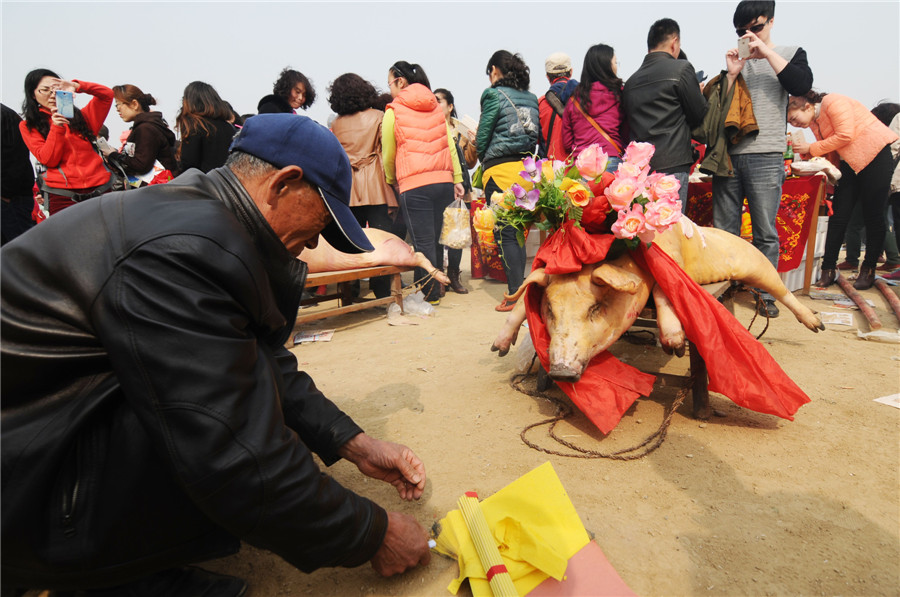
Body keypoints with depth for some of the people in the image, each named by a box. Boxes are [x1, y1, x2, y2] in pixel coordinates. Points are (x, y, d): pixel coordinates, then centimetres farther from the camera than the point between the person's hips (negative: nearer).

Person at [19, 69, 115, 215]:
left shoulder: (78, 116, 17)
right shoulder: (28, 126, 11)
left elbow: (107, 95, 7)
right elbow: (48, 160, -3)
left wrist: (77, 86, -6)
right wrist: (56, 128, -12)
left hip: (99, 188, 2)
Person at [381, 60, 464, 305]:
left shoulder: (393, 112, 2)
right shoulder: (436, 107, 15)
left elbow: (388, 157, 7)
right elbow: (450, 145, 13)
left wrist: (391, 182, 23)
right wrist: (457, 179, 15)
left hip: (414, 186, -5)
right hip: (444, 182, 5)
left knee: (423, 243, -1)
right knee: (436, 240, 13)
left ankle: (430, 295, 3)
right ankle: (436, 289, 22)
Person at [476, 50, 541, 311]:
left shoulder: (494, 95, -3)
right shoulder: (531, 98, 13)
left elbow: (482, 137, -2)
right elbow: (536, 136, 14)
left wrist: (483, 160, 17)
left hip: (501, 170, -6)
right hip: (527, 169, 6)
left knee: (505, 233, -3)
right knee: (517, 231, 13)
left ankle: (515, 294, -2)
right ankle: (520, 287, 18)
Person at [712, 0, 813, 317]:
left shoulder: (790, 53, 13)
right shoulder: (736, 60, 18)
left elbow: (802, 85, -8)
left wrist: (767, 53, -6)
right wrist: (732, 74, -2)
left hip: (765, 157, -2)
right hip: (728, 155, 2)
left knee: (765, 232, -1)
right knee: (724, 229, 3)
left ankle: (766, 294, 8)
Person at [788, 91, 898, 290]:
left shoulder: (833, 103, -14)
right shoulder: (814, 122, 10)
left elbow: (845, 136, -21)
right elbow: (829, 153, 13)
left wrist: (811, 149, -15)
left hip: (876, 153, -8)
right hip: (850, 162, 8)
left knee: (873, 215, -3)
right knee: (838, 215, 0)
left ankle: (868, 270, 6)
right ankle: (828, 269, 1)